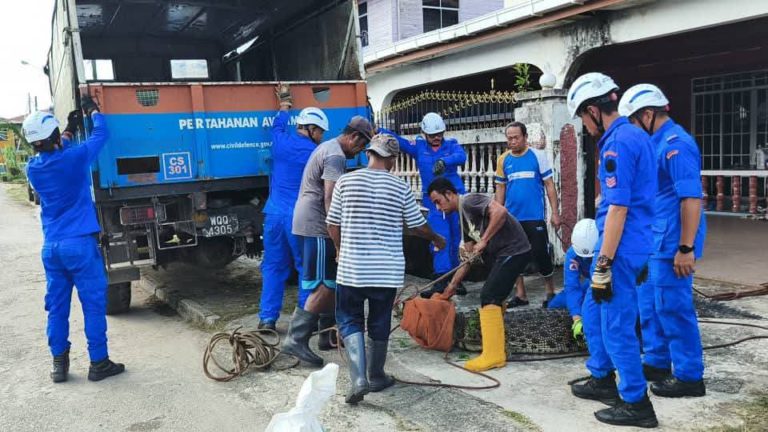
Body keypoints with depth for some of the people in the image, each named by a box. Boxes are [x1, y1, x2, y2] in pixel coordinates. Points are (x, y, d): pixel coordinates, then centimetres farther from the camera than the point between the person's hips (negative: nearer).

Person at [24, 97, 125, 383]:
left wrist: (69, 131, 36)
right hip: (80, 243, -5)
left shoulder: (33, 168, 5)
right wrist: (92, 110, 22)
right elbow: (101, 134, 6)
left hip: (51, 247, 6)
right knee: (94, 305, 2)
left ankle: (59, 364, 17)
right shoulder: (75, 158, -10)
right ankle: (98, 363, 6)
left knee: (57, 307, 11)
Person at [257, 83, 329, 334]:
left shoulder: (281, 141, 8)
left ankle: (267, 319, 10)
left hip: (274, 215, 5)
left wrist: (284, 103, 48)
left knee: (273, 267, 11)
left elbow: (278, 125, 33)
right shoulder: (316, 153, -6)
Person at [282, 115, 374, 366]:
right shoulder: (336, 156, -15)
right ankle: (296, 340, -12)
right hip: (317, 226, -11)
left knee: (331, 282, 17)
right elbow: (330, 200, -24)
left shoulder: (328, 147, 19)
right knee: (324, 286, -10)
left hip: (308, 223, 11)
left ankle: (328, 331, 26)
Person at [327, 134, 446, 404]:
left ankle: (358, 379, -2)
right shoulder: (400, 187, -3)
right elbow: (418, 226, 5)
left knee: (350, 321, 12)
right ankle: (376, 377, 29)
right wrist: (437, 240, 26)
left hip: (352, 268, 0)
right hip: (387, 270, 1)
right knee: (379, 324, 15)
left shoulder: (346, 181, -3)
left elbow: (332, 225, 2)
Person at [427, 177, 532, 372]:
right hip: (504, 254, 11)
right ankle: (498, 346, 30)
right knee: (494, 296, 20)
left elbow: (500, 211, -28)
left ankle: (493, 355, -7)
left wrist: (484, 240, -23)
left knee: (489, 297, -12)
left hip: (514, 251, -11)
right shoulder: (464, 217, 17)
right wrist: (452, 285, 17)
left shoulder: (468, 201, -11)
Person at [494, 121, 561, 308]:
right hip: (512, 218, 4)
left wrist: (555, 212, -6)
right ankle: (520, 295, 21)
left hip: (535, 217, -3)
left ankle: (551, 292, 17)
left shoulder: (538, 156, -3)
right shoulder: (503, 160, 5)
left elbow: (549, 185, -2)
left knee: (540, 254, -3)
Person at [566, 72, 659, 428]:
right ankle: (602, 379, 35)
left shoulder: (617, 143, -18)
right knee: (593, 312, 21)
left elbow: (617, 208, -22)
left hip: (621, 248, -10)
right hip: (635, 244, 10)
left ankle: (637, 404, 13)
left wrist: (603, 264, -20)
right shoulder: (637, 136, 14)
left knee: (617, 326, 0)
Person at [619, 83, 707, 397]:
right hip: (656, 242, 10)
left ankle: (689, 377, 12)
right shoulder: (658, 143, 13)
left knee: (673, 308, -1)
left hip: (672, 244, -10)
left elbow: (692, 198, -23)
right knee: (649, 304, 18)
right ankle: (657, 362, 32)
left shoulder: (675, 144, -17)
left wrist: (686, 248, -23)